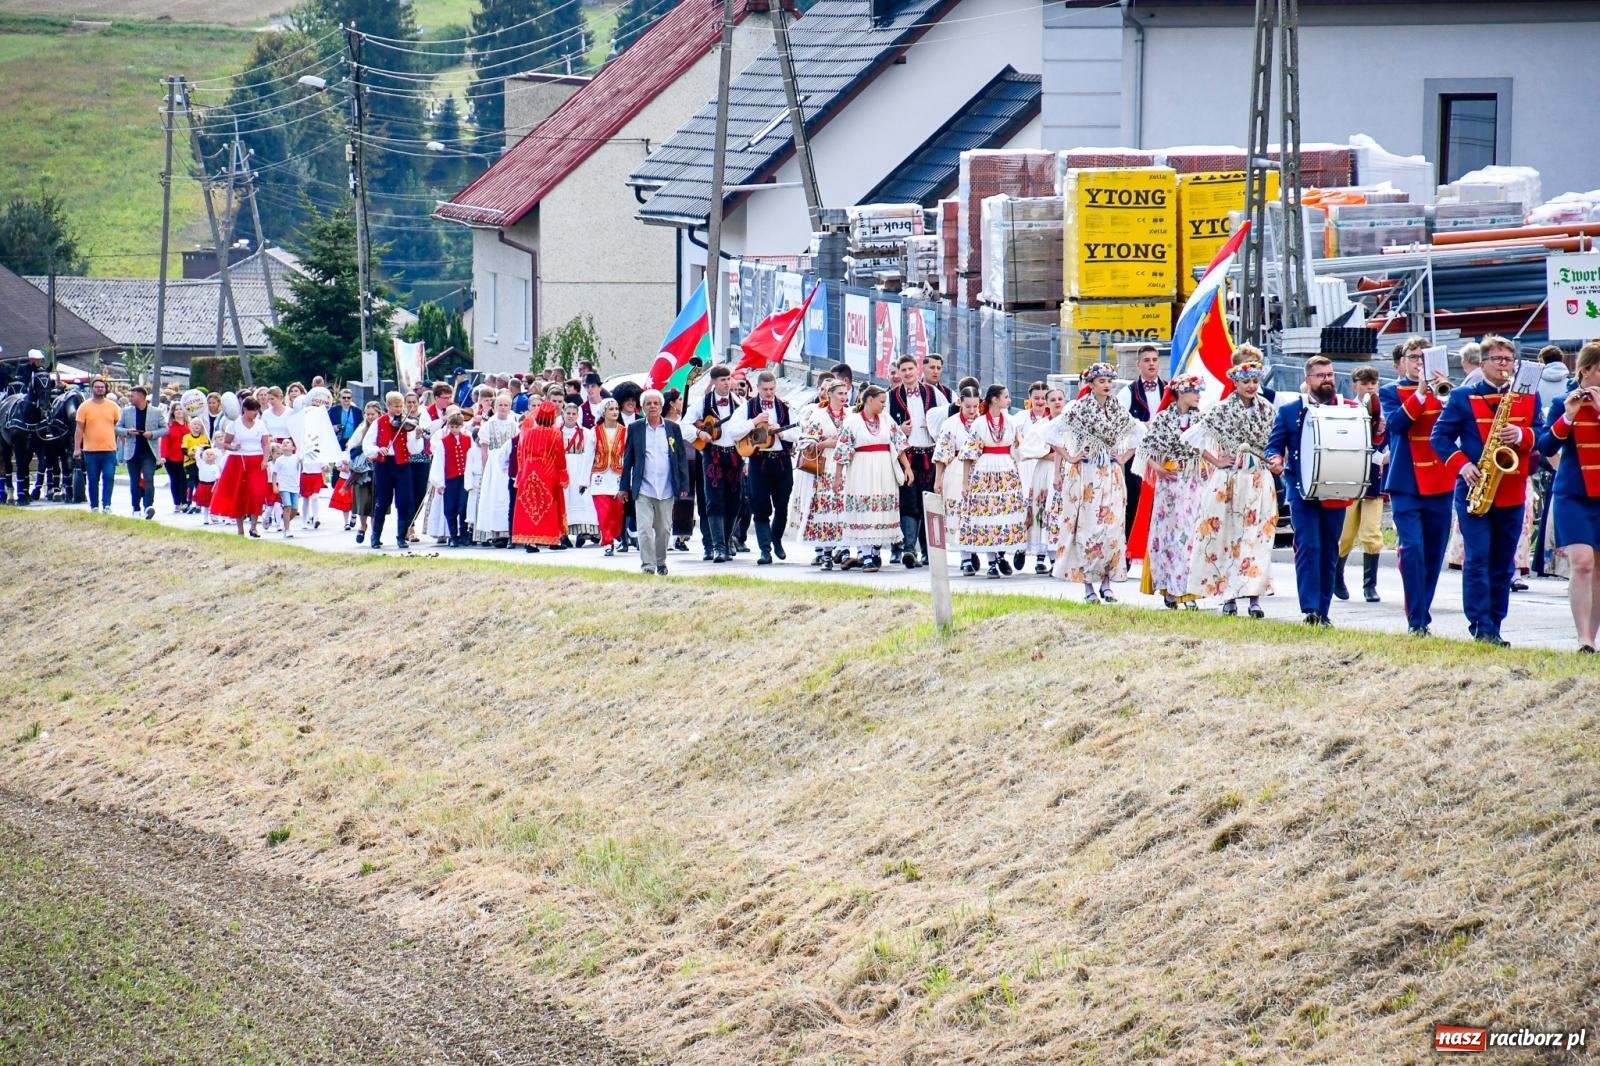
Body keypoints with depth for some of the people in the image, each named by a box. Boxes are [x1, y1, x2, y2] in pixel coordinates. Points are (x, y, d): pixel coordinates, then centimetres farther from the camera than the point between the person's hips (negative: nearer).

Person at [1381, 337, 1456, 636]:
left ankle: (1422, 614, 18)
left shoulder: (1439, 389, 13)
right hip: (1407, 485, -4)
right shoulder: (1390, 392, 5)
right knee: (1412, 549, -14)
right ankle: (1417, 620, -13)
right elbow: (1395, 422, -13)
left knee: (1434, 554, 7)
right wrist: (1420, 393, -18)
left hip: (1439, 484, 4)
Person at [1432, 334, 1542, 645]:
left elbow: (1542, 434, 6)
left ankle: (1494, 626, 11)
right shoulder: (1463, 397, 3)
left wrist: (1521, 435, -16)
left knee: (1503, 562, 6)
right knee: (1477, 558, -9)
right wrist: (1462, 465, -13)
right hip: (1473, 490, -3)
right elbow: (1440, 436, 1)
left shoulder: (1529, 398, 11)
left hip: (1512, 493, 3)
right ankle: (1480, 626, -10)